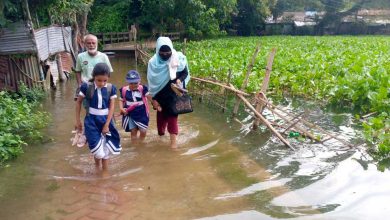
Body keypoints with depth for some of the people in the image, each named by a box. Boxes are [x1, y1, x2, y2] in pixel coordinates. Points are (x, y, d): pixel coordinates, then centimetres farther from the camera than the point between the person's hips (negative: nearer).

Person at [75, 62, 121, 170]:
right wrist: (78, 121, 5)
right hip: (91, 121, -1)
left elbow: (111, 107, -4)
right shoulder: (86, 87, -10)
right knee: (97, 149, -5)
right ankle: (97, 168, 23)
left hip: (105, 120, 2)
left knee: (106, 148, 8)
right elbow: (78, 102, 3)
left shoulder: (111, 88, -7)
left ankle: (105, 172, 25)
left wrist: (106, 125, -8)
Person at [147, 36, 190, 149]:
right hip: (160, 95, 1)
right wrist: (153, 99, -4)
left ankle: (173, 141, 5)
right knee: (161, 116, 12)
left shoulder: (178, 58, -12)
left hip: (173, 94, -1)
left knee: (172, 116, -2)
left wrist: (179, 80, -20)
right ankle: (161, 134, 37)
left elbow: (185, 73, 1)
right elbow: (151, 82, -4)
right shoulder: (153, 62, -10)